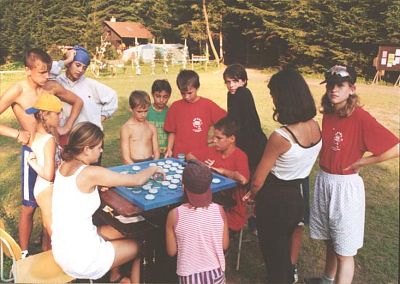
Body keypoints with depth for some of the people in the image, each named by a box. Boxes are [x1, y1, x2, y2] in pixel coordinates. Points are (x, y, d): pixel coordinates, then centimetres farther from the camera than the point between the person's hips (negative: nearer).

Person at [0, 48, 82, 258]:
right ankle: (24, 254, 23)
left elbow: (77, 102, 15)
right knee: (29, 206, 6)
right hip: (33, 152, -4)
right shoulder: (17, 91, -14)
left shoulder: (52, 87, -1)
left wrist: (67, 127, 6)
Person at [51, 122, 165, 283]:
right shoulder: (90, 173, -24)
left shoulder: (64, 166, -1)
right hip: (80, 259, -8)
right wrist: (153, 169, 5)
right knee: (138, 246, 14)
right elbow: (137, 180, -15)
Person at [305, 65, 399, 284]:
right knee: (330, 241, 24)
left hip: (346, 186, -7)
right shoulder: (328, 114, 3)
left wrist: (362, 162, -13)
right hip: (323, 182, 7)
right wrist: (325, 172, 5)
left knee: (344, 251, 6)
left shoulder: (361, 118, -19)